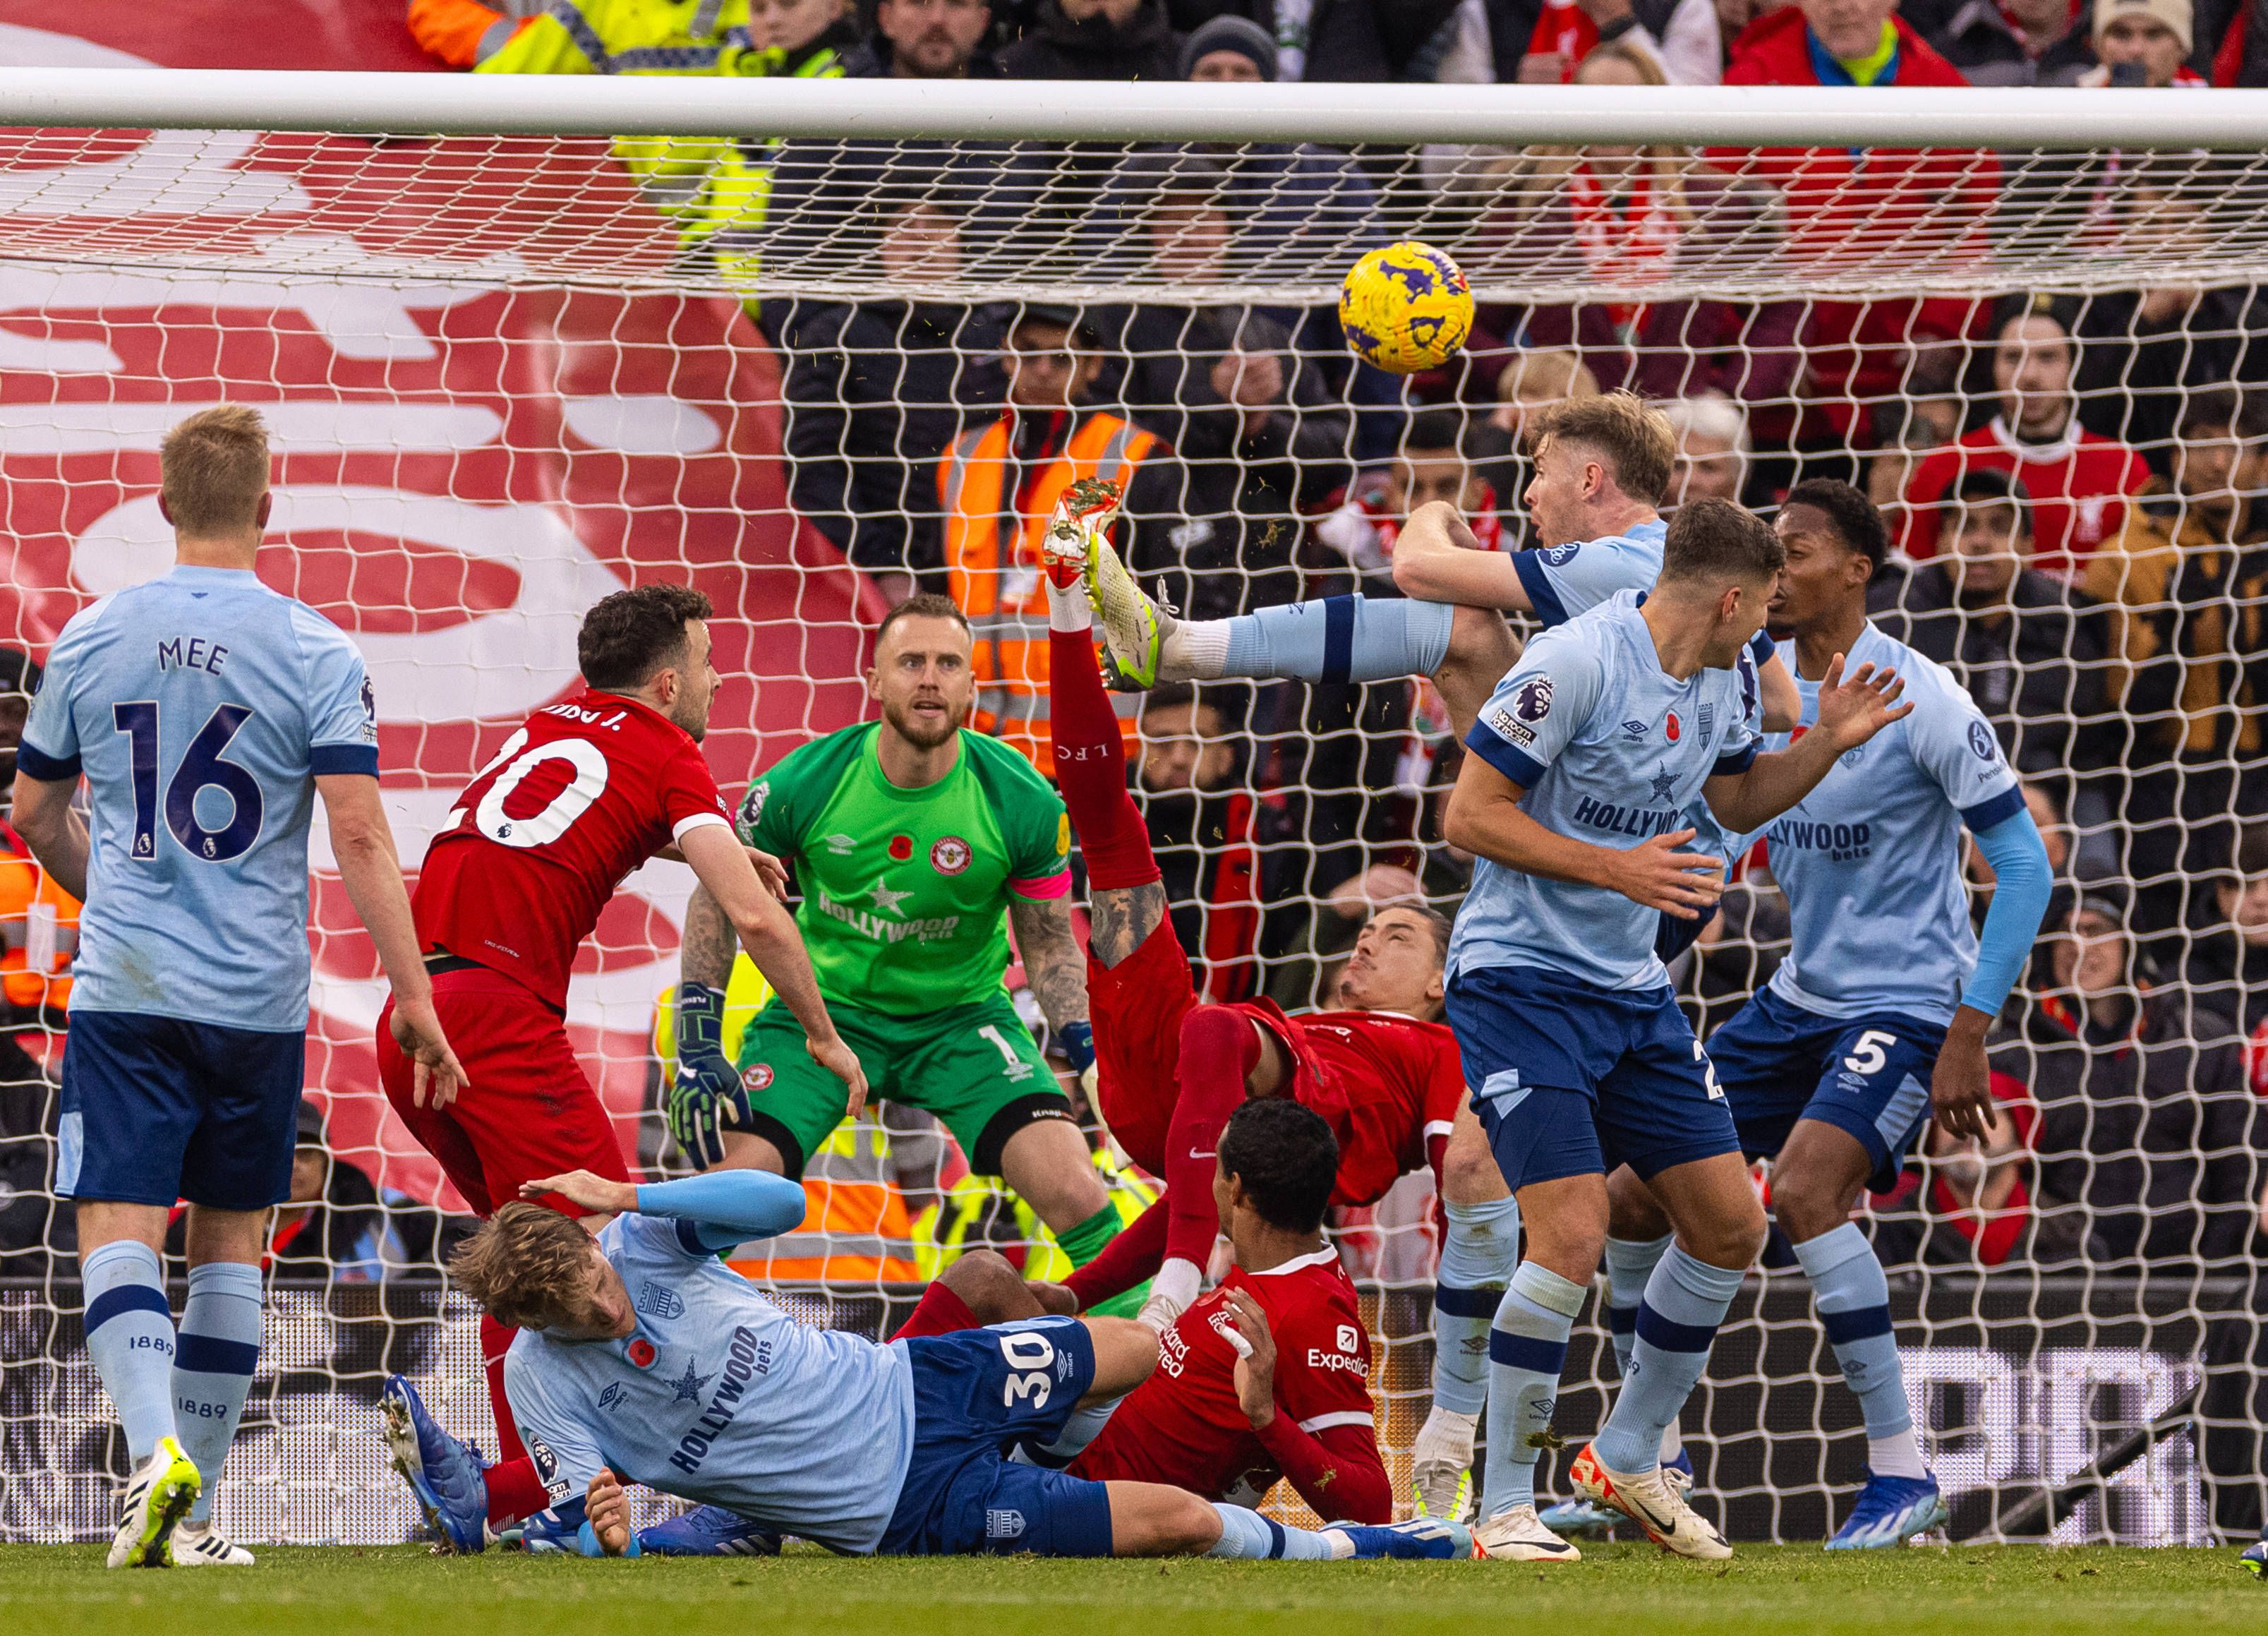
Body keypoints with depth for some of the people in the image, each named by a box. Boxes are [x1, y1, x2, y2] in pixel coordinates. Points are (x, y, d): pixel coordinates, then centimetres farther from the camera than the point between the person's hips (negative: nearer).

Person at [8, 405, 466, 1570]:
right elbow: (359, 836, -9)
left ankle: (156, 1447, -30)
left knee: (118, 1236, -5)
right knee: (230, 1242, 12)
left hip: (123, 990, 0)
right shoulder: (317, 655, -4)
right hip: (257, 996, 0)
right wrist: (414, 1000, -6)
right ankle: (195, 1512, 14)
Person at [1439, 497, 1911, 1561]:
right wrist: (1616, 867, -23)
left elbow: (1735, 801, 24)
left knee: (1729, 1225, 6)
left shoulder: (1728, 676, 6)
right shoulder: (1577, 662, -19)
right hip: (1519, 981, -8)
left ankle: (1626, 1460, 24)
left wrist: (1827, 744, 6)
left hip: (1632, 990, 8)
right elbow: (1469, 816, -17)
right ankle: (1503, 1508, -6)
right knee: (1571, 1237, -19)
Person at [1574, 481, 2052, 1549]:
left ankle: (1902, 1471, -18)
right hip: (1800, 996, 8)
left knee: (1804, 1189, -28)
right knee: (1635, 1195, 1)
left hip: (1907, 1000, -8)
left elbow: (2025, 866, -14)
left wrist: (1969, 1033, -18)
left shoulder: (1920, 701, -16)